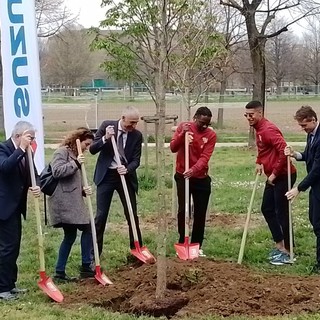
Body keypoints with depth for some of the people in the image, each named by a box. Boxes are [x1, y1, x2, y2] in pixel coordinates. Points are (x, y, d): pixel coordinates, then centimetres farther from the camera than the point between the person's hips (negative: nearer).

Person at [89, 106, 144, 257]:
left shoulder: (137, 135, -3)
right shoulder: (106, 125, -7)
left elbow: (136, 160, -3)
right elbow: (92, 149, -7)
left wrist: (127, 169, -24)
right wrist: (105, 138, -24)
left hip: (126, 176, 1)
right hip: (106, 175, -1)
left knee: (132, 215, 4)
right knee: (101, 215, 0)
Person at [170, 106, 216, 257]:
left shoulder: (211, 135, -6)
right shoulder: (183, 127, -4)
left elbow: (205, 157, -16)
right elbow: (173, 148, -11)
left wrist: (194, 169, -33)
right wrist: (182, 134, -26)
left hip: (201, 178, 1)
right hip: (182, 176, -1)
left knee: (200, 213, 4)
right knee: (183, 210, -4)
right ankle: (182, 244, 9)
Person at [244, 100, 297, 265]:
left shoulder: (268, 130, -20)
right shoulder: (258, 129, 10)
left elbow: (284, 151, -28)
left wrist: (275, 174, -21)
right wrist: (259, 162, 9)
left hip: (283, 176, -10)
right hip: (273, 177, 10)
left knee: (282, 213, -4)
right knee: (267, 209, 15)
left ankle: (287, 252, 6)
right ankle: (279, 244, 25)